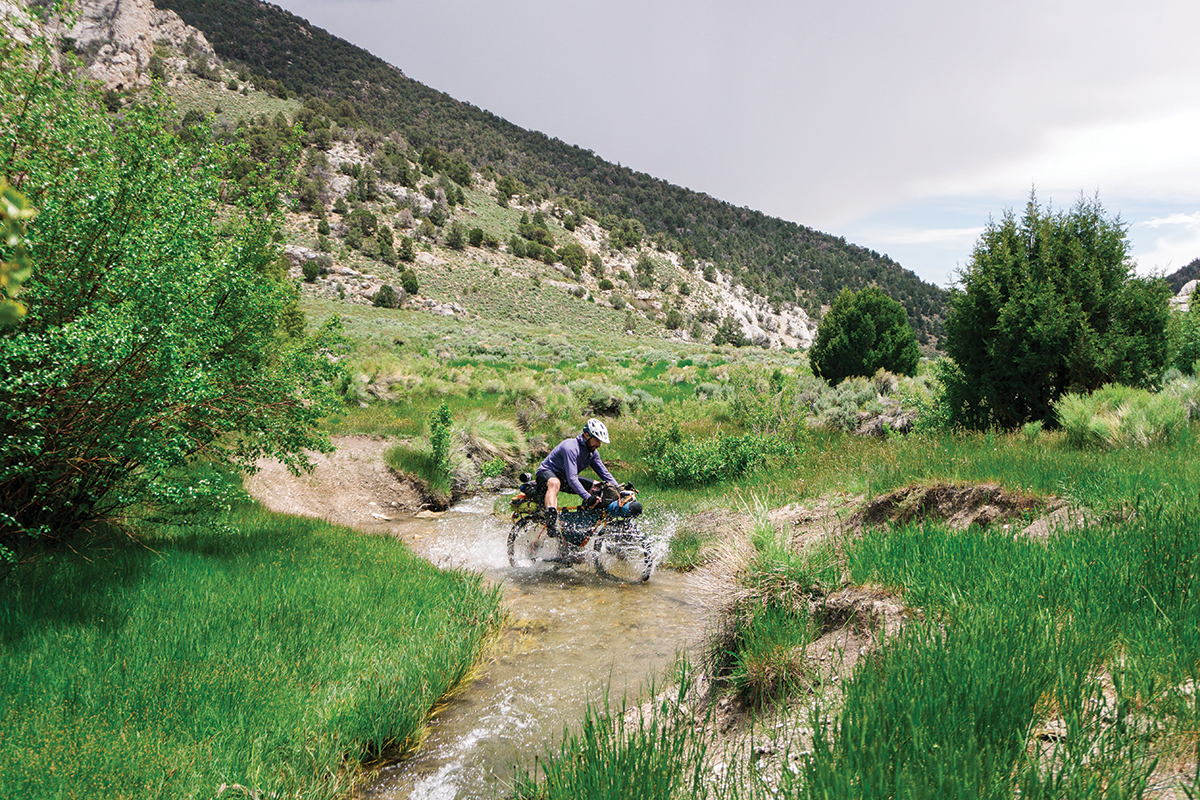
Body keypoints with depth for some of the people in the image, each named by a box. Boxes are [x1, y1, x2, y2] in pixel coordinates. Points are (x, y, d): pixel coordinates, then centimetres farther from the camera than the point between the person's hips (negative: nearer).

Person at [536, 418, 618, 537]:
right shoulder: (571, 447, -28)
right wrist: (587, 497, -46)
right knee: (554, 483, -44)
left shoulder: (593, 452, 0)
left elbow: (604, 473, 4)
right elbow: (572, 478, -36)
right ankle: (551, 521, -56)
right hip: (546, 473, -9)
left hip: (564, 478, 9)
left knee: (598, 487, -3)